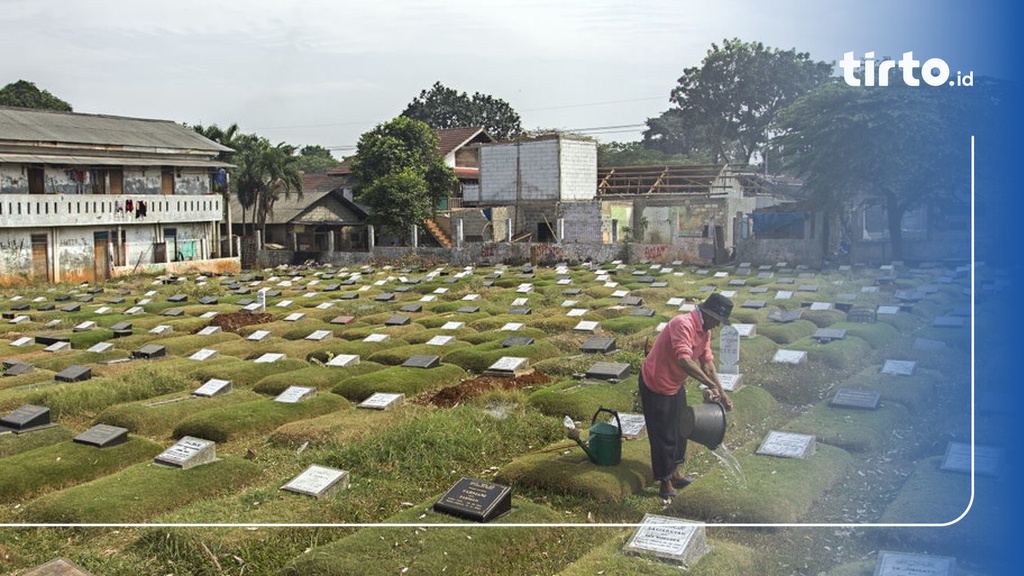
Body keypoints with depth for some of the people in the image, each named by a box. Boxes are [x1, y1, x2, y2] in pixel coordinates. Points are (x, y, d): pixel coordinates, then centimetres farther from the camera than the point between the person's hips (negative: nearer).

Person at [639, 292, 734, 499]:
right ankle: (665, 482, 17)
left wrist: (722, 393, 2)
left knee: (679, 429, 20)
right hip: (655, 385, -10)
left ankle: (673, 472, 37)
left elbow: (707, 363, 6)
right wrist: (711, 385, -40)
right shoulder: (683, 324, -29)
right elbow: (684, 361, -40)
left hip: (676, 385, 10)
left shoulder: (704, 331, 2)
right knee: (663, 435, 2)